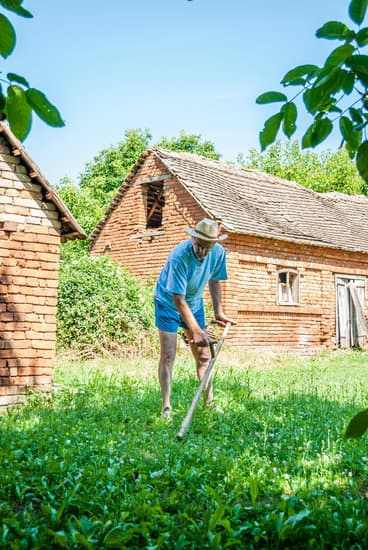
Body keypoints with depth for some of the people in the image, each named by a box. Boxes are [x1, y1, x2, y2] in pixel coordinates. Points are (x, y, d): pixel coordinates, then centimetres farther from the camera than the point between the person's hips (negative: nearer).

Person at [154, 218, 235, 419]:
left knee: (203, 354, 7)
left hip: (195, 303, 5)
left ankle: (209, 403, 18)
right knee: (168, 355, -10)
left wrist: (218, 312, 3)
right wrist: (196, 331, -36)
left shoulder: (218, 253, -18)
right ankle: (166, 407, -5)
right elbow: (178, 300, -34)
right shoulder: (179, 256, -35)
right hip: (168, 303, -5)